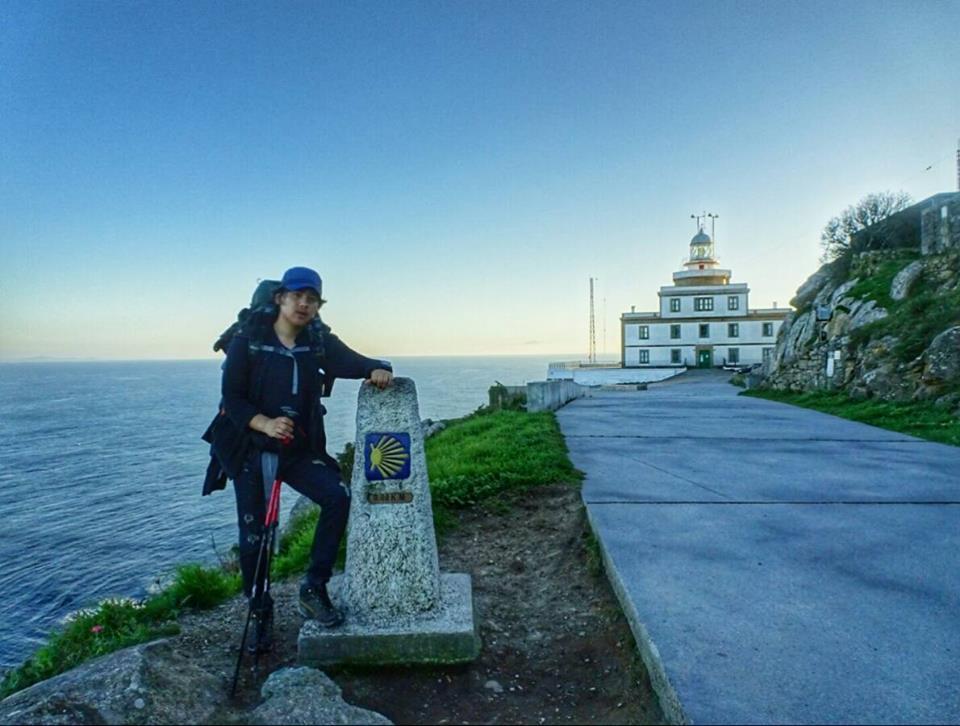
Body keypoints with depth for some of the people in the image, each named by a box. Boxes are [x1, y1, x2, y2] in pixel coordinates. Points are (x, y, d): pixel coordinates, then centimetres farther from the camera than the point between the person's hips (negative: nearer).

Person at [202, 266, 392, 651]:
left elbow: (350, 361, -13)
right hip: (251, 451, -2)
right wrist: (264, 423, -27)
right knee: (253, 538, 3)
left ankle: (314, 588, -4)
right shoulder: (248, 340, -8)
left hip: (299, 449, 2)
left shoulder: (319, 341, 0)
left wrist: (376, 369, -36)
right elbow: (231, 398, -10)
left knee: (338, 496, -21)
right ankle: (260, 613, 27)